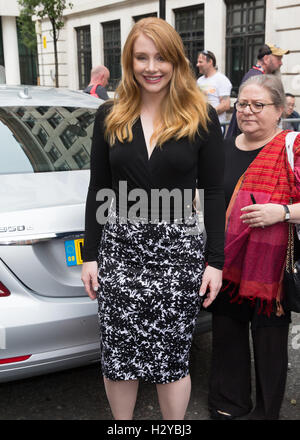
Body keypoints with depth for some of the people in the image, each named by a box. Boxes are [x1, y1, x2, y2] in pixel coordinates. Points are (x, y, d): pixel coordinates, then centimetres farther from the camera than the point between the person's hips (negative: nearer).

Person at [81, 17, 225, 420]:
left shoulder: (201, 117, 0)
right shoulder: (109, 116, 6)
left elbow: (213, 192, 1)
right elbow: (98, 189, 8)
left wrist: (215, 261, -2)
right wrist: (90, 255, 5)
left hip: (178, 250, -2)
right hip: (119, 248, 2)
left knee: (172, 357, 6)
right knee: (117, 356, 9)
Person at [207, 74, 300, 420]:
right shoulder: (223, 149, 11)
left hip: (270, 271, -5)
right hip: (227, 265, 6)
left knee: (269, 341, 9)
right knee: (226, 335, 17)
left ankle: (267, 411, 30)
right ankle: (229, 402, 37)